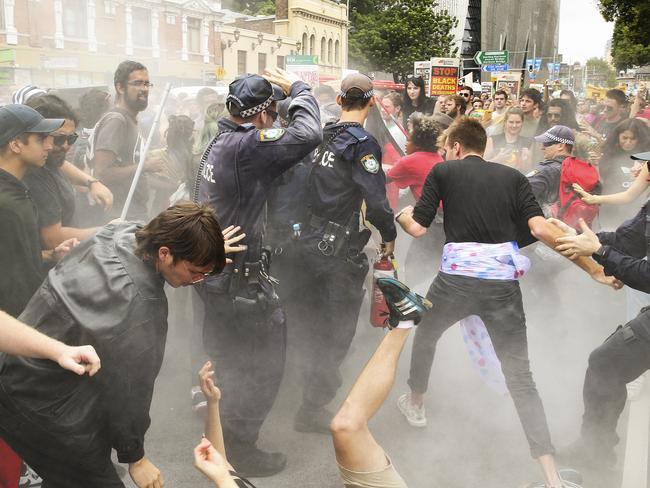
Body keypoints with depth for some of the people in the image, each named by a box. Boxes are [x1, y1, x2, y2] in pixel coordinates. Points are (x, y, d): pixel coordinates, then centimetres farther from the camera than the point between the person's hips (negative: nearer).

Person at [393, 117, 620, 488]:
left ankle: (415, 404, 50)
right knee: (520, 378, 8)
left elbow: (418, 228, 4)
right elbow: (541, 229, -1)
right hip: (504, 284, 2)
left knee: (425, 334, 31)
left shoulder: (443, 171, 8)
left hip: (456, 278, -1)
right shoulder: (513, 176, 12)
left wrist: (400, 216, 28)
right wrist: (595, 269, 3)